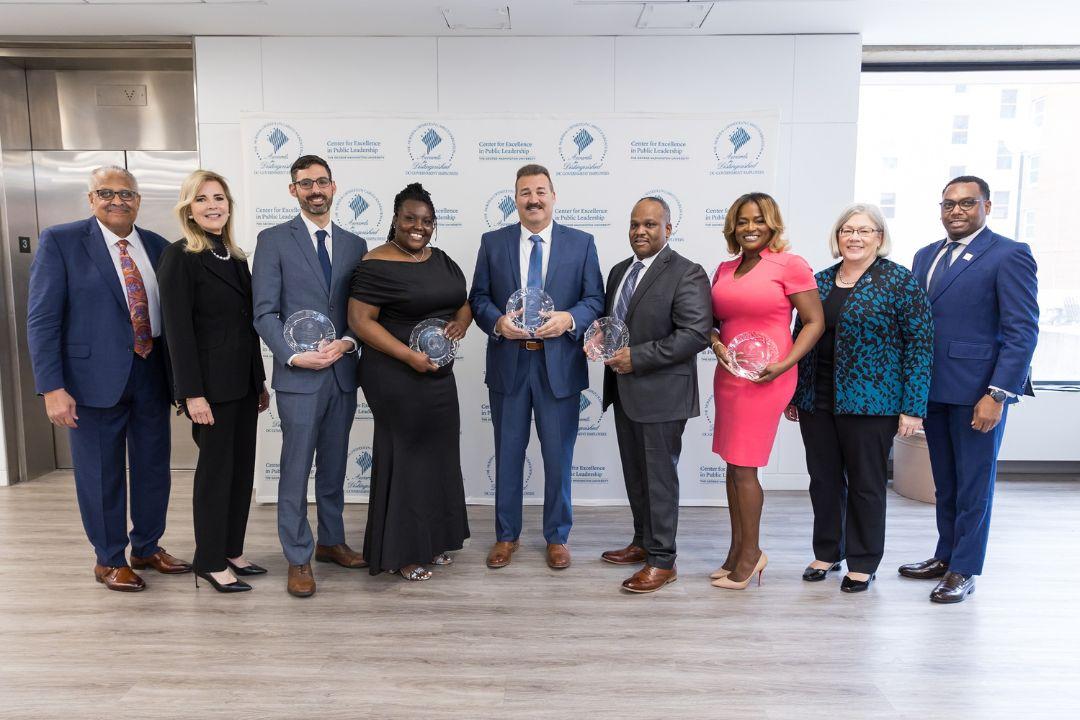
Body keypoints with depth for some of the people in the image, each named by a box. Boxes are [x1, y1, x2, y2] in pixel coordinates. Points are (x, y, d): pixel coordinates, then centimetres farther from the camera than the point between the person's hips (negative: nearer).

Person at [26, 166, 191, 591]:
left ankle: (147, 548, 35)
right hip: (95, 378, -4)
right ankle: (109, 560, 27)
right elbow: (42, 320, -8)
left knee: (154, 468, 15)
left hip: (152, 376, 4)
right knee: (101, 475, 8)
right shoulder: (60, 241, -5)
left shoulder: (157, 246, 6)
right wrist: (52, 387, -15)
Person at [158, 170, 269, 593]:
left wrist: (260, 381, 15)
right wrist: (193, 393, -18)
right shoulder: (179, 257, -9)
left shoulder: (236, 257, 13)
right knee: (215, 471, 2)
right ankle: (210, 562, 17)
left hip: (243, 382, 7)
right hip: (212, 384, -7)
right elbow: (178, 329, -14)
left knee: (242, 468, 13)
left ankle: (231, 551, 26)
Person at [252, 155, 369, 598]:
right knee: (296, 472, 2)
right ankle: (298, 559, 15)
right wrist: (293, 355, -17)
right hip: (298, 376, -4)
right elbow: (265, 312, -6)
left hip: (343, 374, 4)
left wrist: (347, 342, -9)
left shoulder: (354, 244, 10)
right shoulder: (273, 240, -1)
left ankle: (331, 541, 31)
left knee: (334, 468, 15)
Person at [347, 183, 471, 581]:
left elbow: (464, 300, 18)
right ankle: (401, 552, 19)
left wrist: (461, 320, -5)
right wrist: (410, 356, -22)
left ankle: (433, 539, 32)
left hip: (439, 375, 7)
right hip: (397, 378, -7)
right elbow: (359, 320, -16)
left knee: (439, 455, 14)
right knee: (405, 457, 3)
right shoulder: (377, 265, -12)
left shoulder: (442, 261, 10)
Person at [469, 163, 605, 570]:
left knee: (558, 457, 9)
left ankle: (557, 537, 27)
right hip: (508, 364, 1)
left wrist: (569, 319, -19)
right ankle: (506, 535, 29)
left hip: (560, 365, -1)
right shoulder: (493, 242, 5)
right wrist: (497, 322, -16)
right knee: (507, 455, 12)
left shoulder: (581, 243, 3)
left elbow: (595, 299, 1)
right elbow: (478, 297, 4)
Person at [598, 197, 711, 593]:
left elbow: (696, 334, -20)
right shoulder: (619, 271, 14)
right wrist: (601, 340, 0)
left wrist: (637, 357, -21)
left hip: (662, 393, -8)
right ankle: (642, 542, 33)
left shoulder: (687, 274, -11)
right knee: (634, 473, 17)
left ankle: (662, 561, 12)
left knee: (659, 477, 0)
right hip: (624, 391, 8)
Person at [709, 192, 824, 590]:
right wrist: (715, 343, -4)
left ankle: (751, 552, 17)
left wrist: (784, 364, -16)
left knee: (743, 466, -2)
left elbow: (815, 322, -7)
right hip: (727, 375, 6)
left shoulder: (790, 265, -6)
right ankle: (738, 551, 24)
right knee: (732, 465, 11)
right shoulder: (724, 269, 12)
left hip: (764, 379, -6)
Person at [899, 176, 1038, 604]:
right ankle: (945, 556, 31)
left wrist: (997, 394, -18)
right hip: (933, 390, 6)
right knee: (945, 483, 17)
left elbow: (1023, 331, -12)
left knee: (974, 484, 6)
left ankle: (964, 570, 19)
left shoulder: (1009, 255, -7)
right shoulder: (926, 256, 12)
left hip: (978, 391, -6)